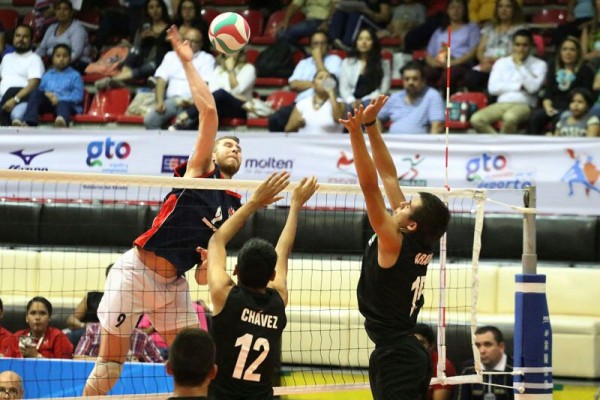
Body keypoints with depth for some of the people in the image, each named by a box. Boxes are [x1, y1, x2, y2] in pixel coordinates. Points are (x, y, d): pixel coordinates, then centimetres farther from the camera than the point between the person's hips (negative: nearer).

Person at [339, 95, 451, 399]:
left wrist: (357, 135, -24)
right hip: (411, 353, 9)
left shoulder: (395, 243, -12)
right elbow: (388, 176, 11)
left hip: (394, 356, -9)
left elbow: (371, 187, -20)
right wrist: (371, 127, 12)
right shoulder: (417, 242, 7)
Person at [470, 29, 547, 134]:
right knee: (476, 119, -26)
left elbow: (533, 87, -10)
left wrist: (520, 65, -4)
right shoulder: (501, 62, 16)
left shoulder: (539, 64, 7)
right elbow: (493, 88, 2)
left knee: (510, 117, -40)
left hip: (524, 105, -4)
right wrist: (519, 86, -3)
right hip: (501, 104, 4)